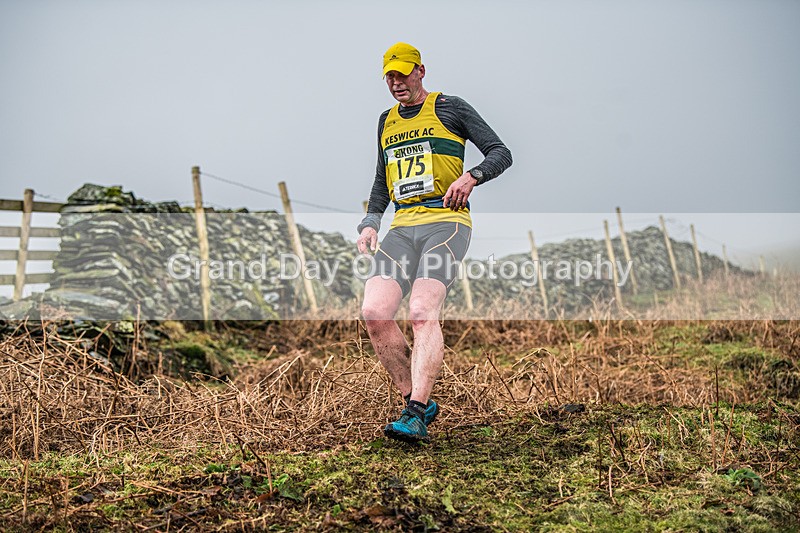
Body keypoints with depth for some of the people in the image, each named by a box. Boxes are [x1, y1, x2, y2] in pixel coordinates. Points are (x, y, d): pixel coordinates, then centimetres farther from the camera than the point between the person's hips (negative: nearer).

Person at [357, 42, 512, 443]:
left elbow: (501, 153, 3)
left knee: (423, 313, -24)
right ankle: (419, 402, -2)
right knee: (374, 312, -14)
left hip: (446, 222, -5)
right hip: (402, 228, 5)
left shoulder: (450, 108, 7)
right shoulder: (386, 121, 24)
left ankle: (415, 416, -28)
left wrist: (471, 176, -17)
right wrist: (370, 223, 16)